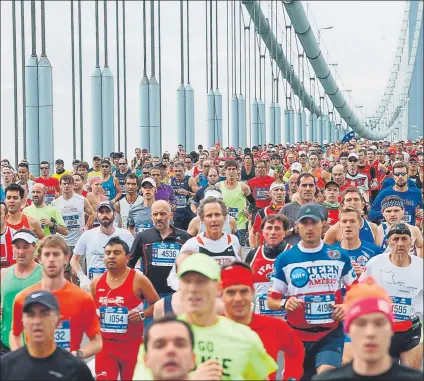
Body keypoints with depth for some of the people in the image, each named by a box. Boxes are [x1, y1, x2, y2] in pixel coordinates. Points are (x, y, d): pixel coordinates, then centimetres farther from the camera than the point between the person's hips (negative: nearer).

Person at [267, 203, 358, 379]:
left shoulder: (339, 256, 2)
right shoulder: (284, 259, 0)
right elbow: (271, 300, 3)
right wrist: (284, 303, -18)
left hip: (331, 332, -1)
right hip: (297, 333, 1)